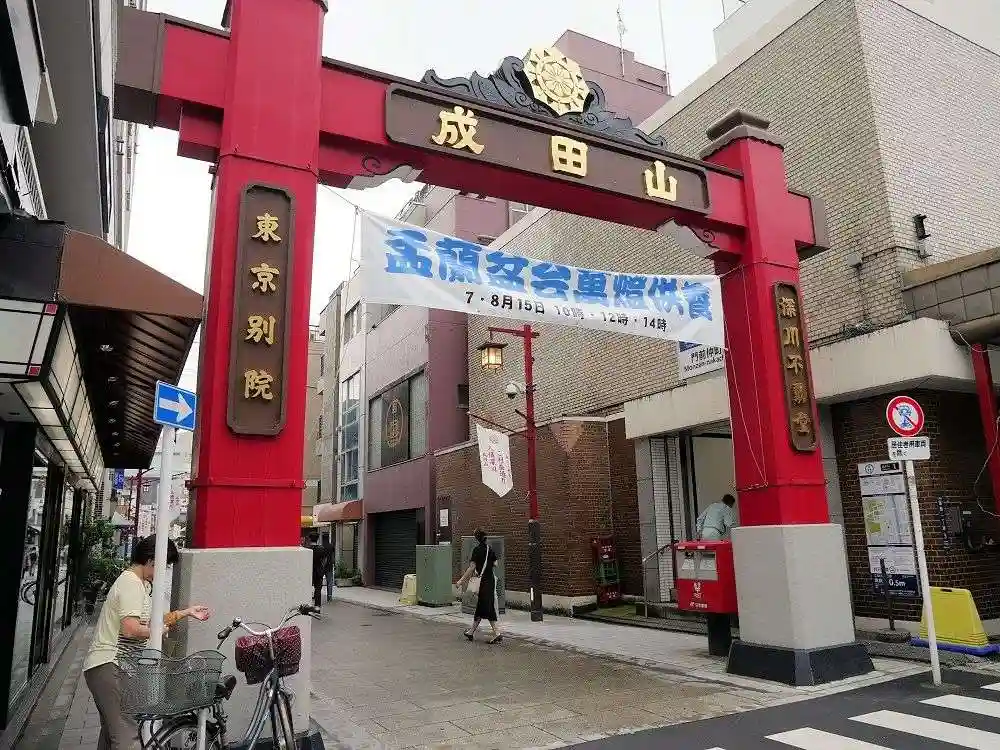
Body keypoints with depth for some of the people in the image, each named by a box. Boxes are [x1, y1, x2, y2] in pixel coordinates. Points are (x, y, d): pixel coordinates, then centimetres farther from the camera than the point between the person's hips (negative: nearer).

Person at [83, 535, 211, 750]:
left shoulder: (142, 584, 17)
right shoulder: (131, 583, -16)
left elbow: (151, 620, 22)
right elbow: (130, 628, -27)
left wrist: (187, 612, 21)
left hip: (108, 666, 11)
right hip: (108, 665, -11)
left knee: (111, 732, 21)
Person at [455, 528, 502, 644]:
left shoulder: (477, 550, -13)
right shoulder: (490, 549, 7)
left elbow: (472, 567, -16)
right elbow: (495, 563, 11)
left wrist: (462, 580, -12)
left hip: (482, 581, -7)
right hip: (491, 580, 7)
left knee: (488, 607, -5)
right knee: (479, 607, 14)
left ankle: (497, 633, -10)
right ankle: (472, 632, 24)